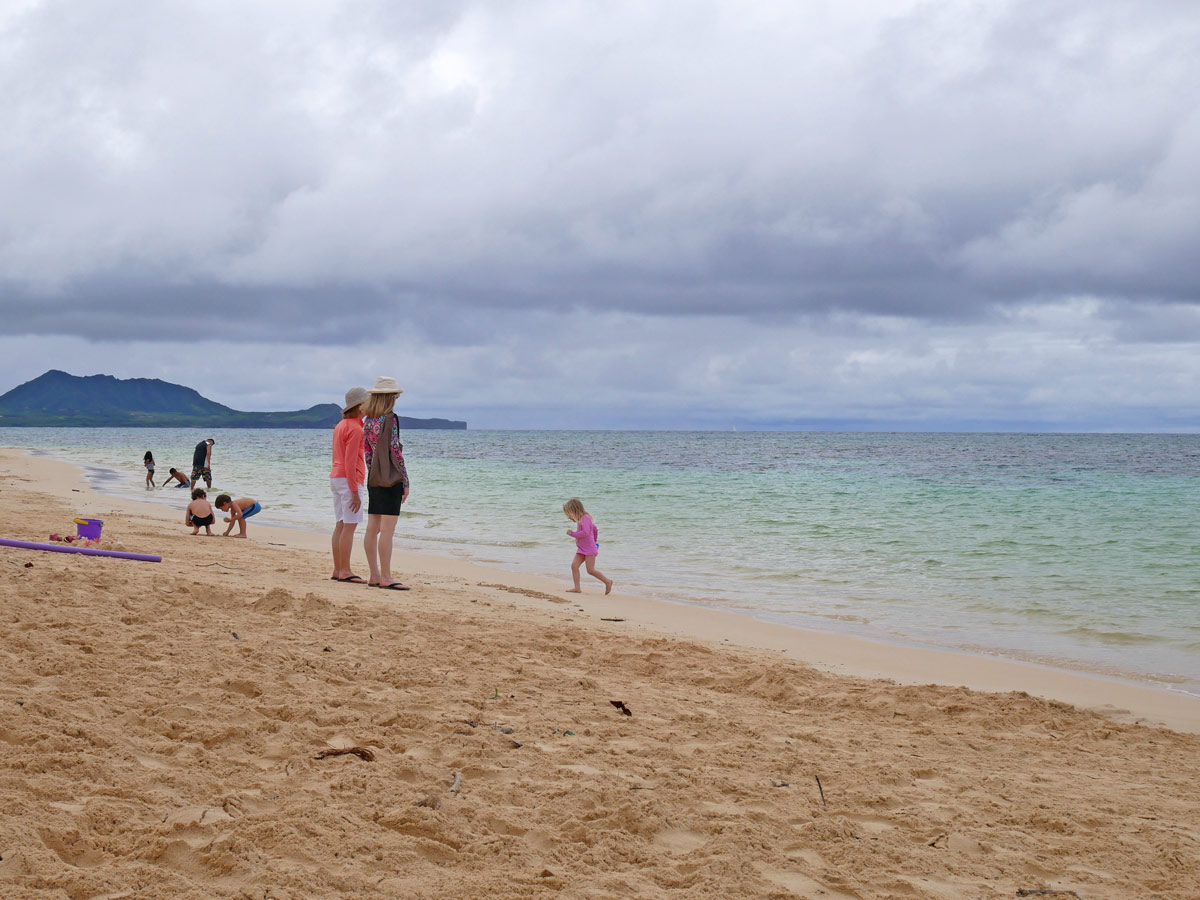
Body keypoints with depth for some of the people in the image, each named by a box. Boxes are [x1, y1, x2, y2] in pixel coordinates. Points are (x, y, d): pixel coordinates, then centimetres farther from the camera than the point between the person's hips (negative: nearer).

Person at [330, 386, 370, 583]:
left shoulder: (340, 426, 15)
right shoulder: (355, 428, -15)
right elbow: (350, 462, -20)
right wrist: (354, 492, -21)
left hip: (336, 478, 10)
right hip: (350, 480, -10)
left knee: (340, 526, 9)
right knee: (349, 526, -9)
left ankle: (338, 570, 9)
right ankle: (345, 572, -10)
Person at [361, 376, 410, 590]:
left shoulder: (367, 421, 10)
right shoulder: (389, 419, -13)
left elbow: (367, 451, 14)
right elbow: (395, 451, -14)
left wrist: (372, 475, 20)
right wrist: (406, 482, -9)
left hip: (374, 479, 8)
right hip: (391, 479, -8)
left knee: (373, 528, 8)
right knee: (387, 530, -8)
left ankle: (375, 576, 12)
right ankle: (386, 578, -8)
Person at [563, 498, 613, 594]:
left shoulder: (585, 518, -16)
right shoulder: (581, 519, 15)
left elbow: (585, 532, -30)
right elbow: (594, 528, 28)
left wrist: (573, 533, -20)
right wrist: (594, 540, 37)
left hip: (589, 549, -10)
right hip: (581, 549, 10)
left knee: (591, 570, -8)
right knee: (574, 565, -4)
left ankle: (607, 581, 9)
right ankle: (577, 588, -5)